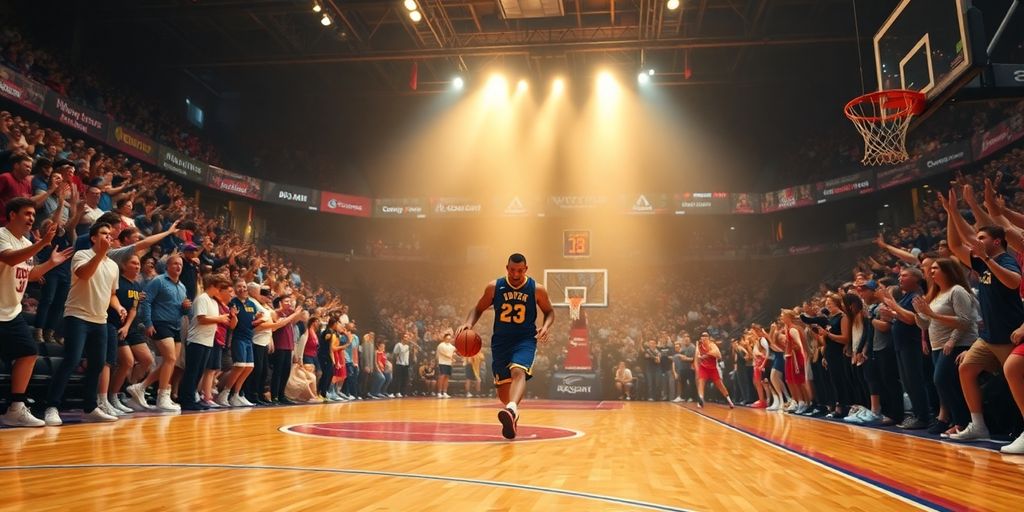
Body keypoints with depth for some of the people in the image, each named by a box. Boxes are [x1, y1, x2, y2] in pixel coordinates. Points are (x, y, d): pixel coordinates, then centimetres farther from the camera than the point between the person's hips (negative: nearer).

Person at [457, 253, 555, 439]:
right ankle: (512, 412, 33)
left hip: (525, 340, -2)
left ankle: (511, 409, -51)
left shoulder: (537, 289, -5)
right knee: (502, 387, 5)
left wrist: (546, 326, -12)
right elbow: (478, 309, 8)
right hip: (500, 340, 3)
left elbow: (549, 311, 9)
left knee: (518, 371, -31)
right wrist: (469, 323, -12)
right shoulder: (494, 287, -2)